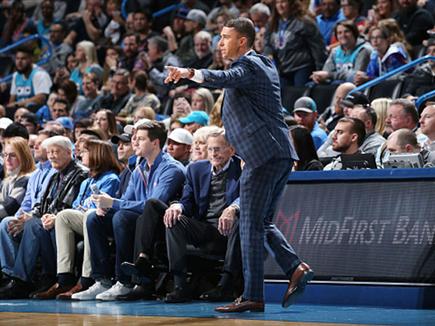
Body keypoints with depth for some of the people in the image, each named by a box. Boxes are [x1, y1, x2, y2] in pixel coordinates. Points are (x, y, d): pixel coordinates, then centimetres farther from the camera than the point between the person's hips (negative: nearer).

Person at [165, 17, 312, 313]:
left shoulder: (248, 65, -8)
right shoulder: (267, 65, 21)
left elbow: (225, 79, -30)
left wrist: (190, 73, -44)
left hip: (263, 154, -10)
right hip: (282, 154, 10)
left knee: (251, 226, -7)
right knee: (263, 223, 15)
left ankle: (253, 296, -7)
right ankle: (295, 267, 0)